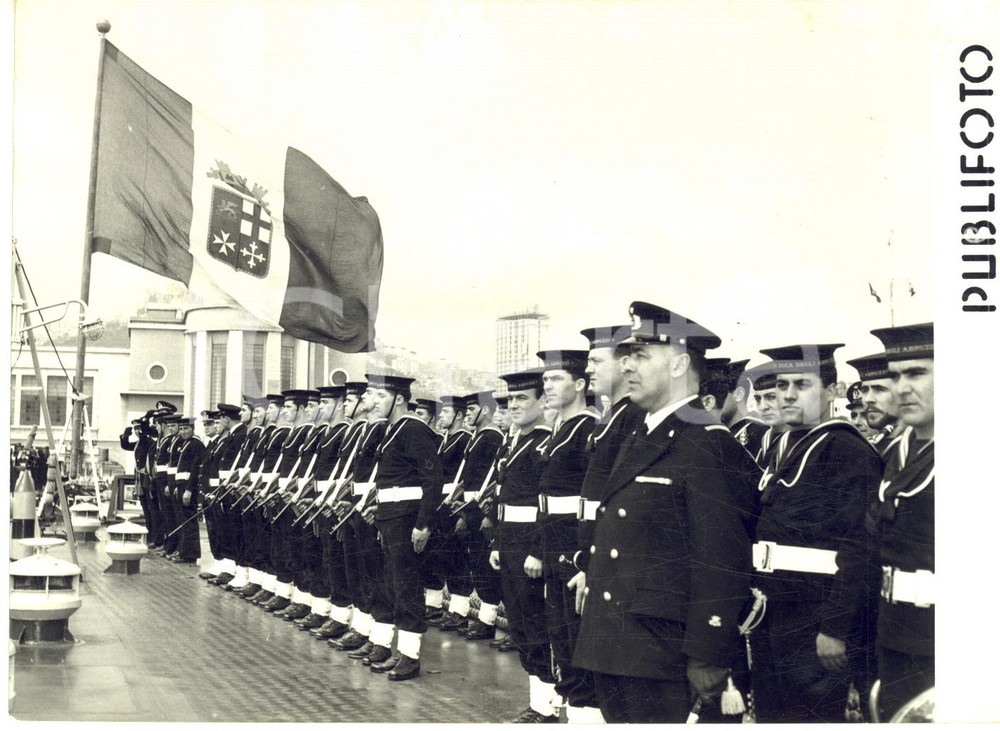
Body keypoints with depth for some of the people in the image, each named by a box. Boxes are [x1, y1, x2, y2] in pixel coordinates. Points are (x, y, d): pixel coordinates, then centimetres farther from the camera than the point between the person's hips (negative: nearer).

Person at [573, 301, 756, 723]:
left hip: (656, 653, -9)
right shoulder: (639, 439, 16)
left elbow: (722, 561, -18)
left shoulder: (709, 444, -14)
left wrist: (708, 658, -19)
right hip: (609, 648, 9)